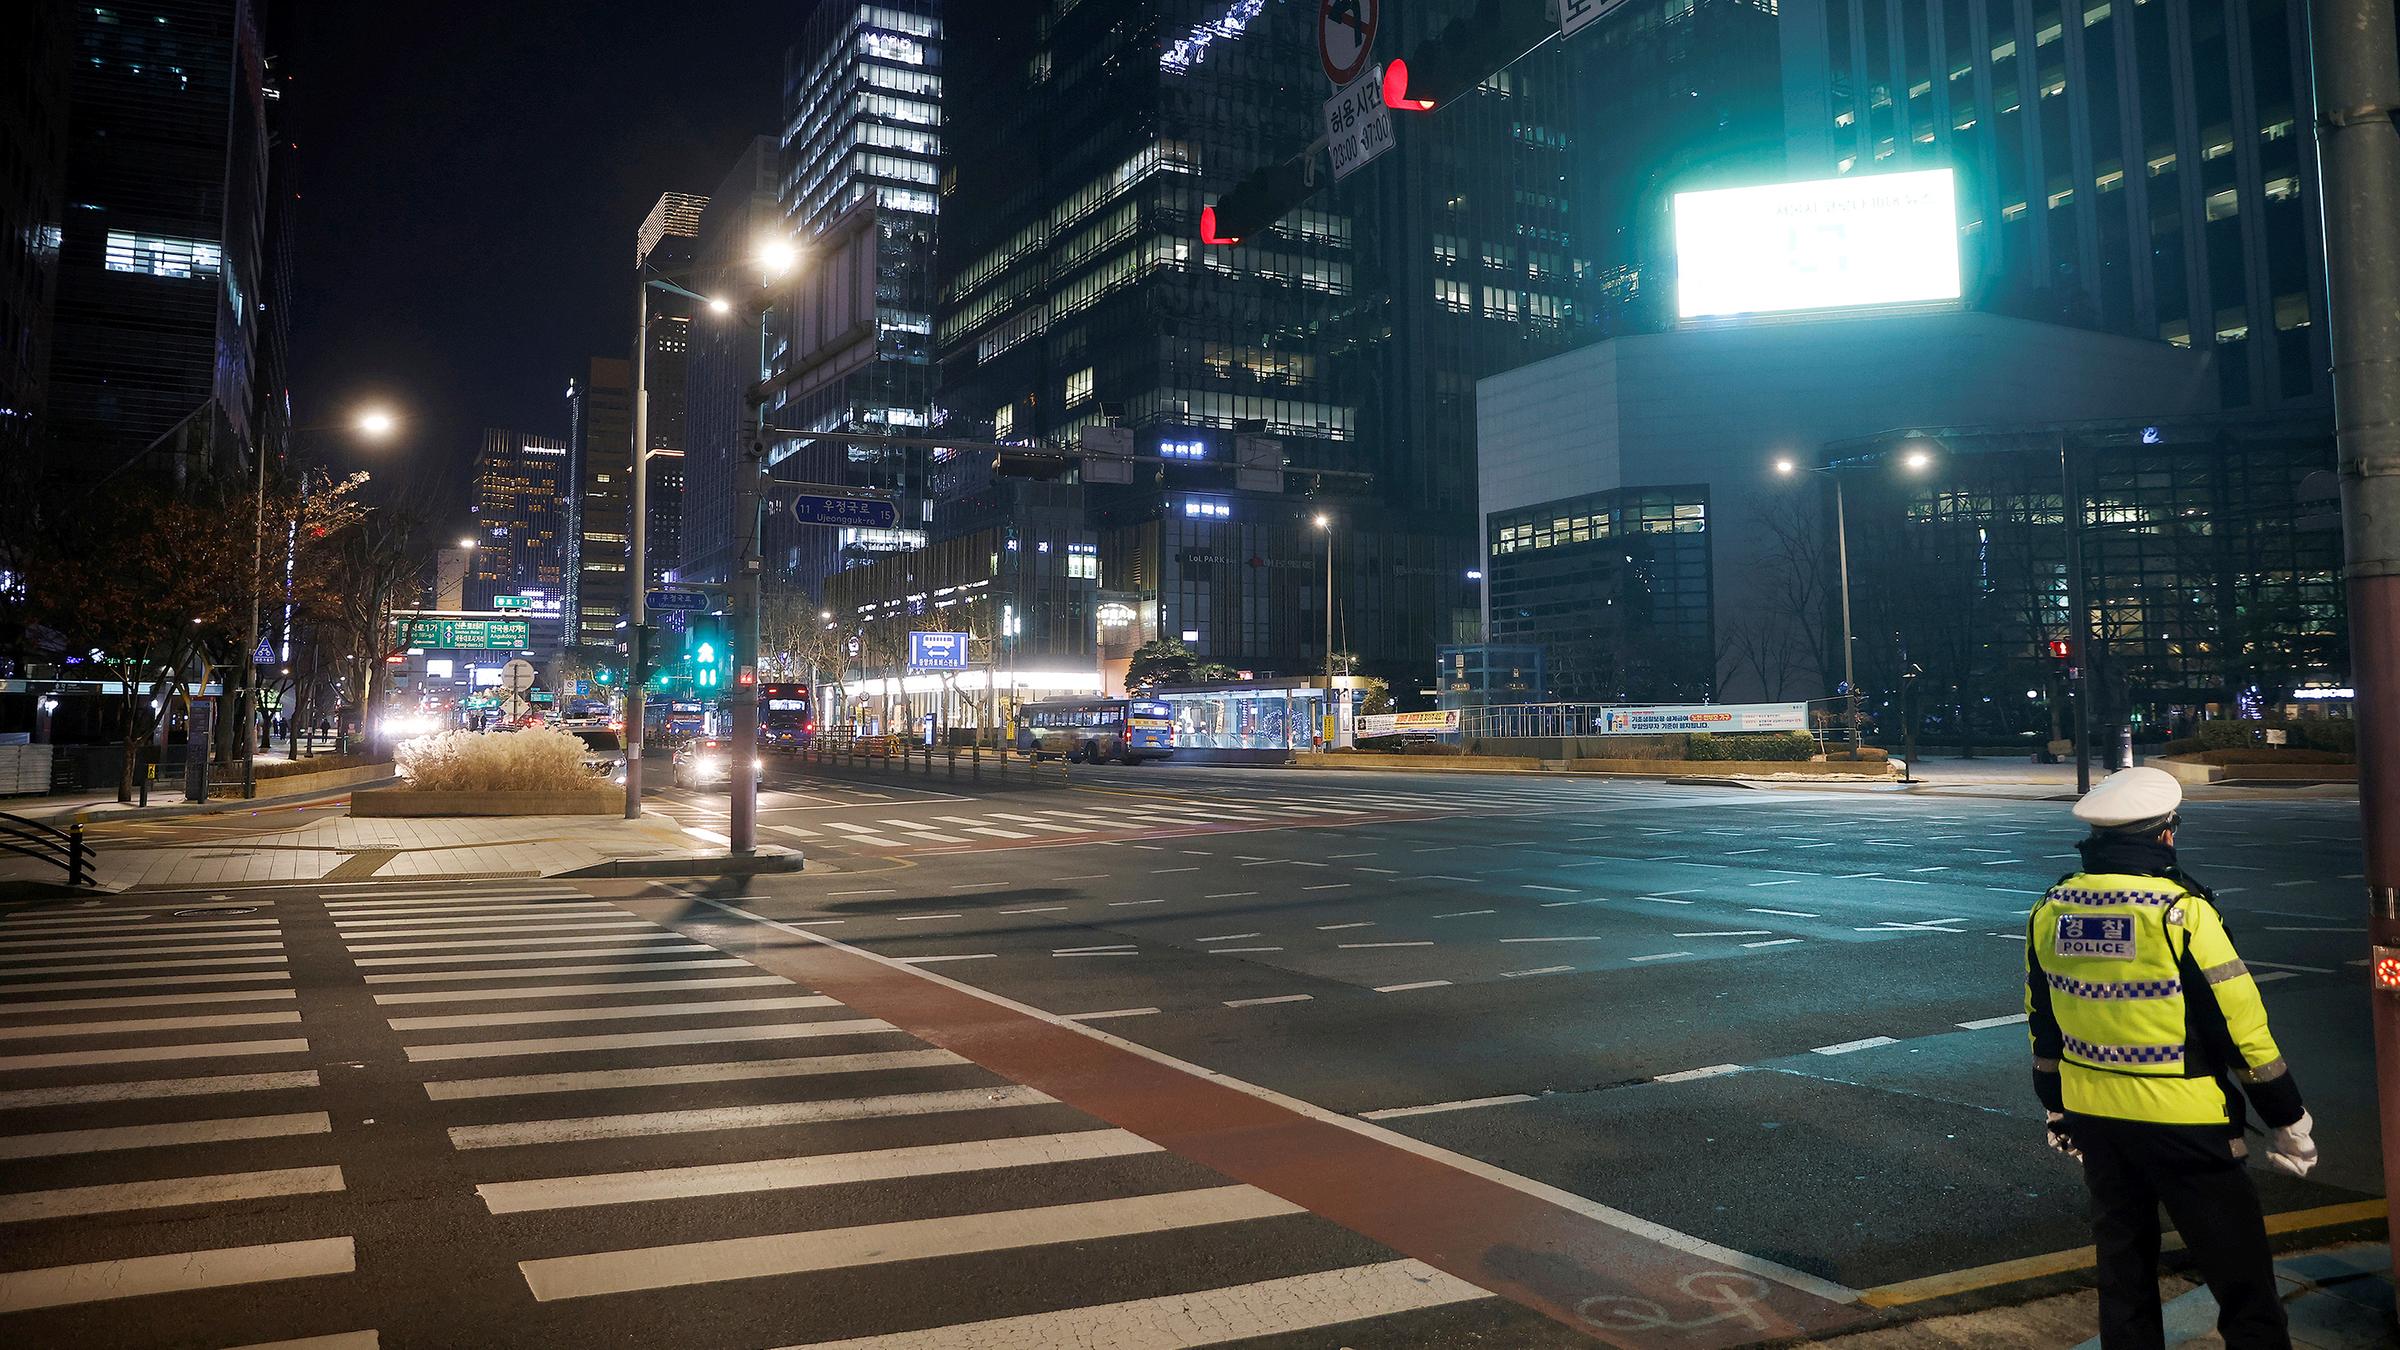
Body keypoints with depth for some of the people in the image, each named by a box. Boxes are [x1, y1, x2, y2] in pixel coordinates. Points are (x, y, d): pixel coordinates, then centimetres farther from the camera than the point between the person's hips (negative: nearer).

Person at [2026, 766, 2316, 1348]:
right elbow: (2241, 1025, -13)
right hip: (2181, 1122, -5)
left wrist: (2056, 1107, 22)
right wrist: (2288, 1120, -1)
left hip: (2093, 1119, 5)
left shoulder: (2049, 912, 0)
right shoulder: (2181, 912, -17)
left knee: (2122, 1256, 18)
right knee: (2240, 1271, 6)